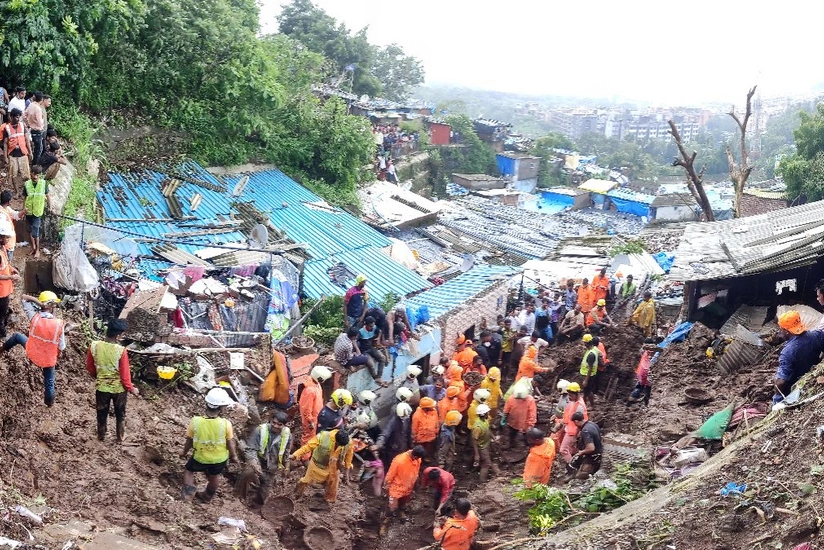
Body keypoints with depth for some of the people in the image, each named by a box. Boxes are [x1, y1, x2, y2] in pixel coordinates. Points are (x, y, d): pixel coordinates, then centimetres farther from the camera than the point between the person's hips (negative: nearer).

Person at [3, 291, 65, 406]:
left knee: (17, 336, 29)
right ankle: (49, 403, 44)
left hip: (32, 354, 1)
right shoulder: (59, 324, -25)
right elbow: (61, 346, -13)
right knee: (49, 382, 23)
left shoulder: (35, 317, -23)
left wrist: (38, 301, -24)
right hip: (49, 359, -1)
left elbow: (23, 297, -12)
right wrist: (58, 356, 8)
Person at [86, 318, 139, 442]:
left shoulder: (94, 346, -16)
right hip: (119, 388, -2)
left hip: (101, 387, 2)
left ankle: (101, 436, 42)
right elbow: (125, 374, -18)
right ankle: (120, 438, 35)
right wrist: (131, 389, -2)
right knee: (120, 414, 21)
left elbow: (89, 367, 0)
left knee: (102, 413, 24)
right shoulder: (121, 350, -25)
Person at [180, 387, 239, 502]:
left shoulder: (195, 421, -25)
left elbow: (189, 441, -9)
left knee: (189, 470, 30)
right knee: (214, 475, 30)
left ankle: (189, 489, 12)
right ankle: (208, 496, 51)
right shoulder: (226, 424, -28)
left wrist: (184, 452, 12)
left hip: (200, 458, 0)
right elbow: (230, 443, -13)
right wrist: (233, 456, 7)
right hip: (219, 459, 0)